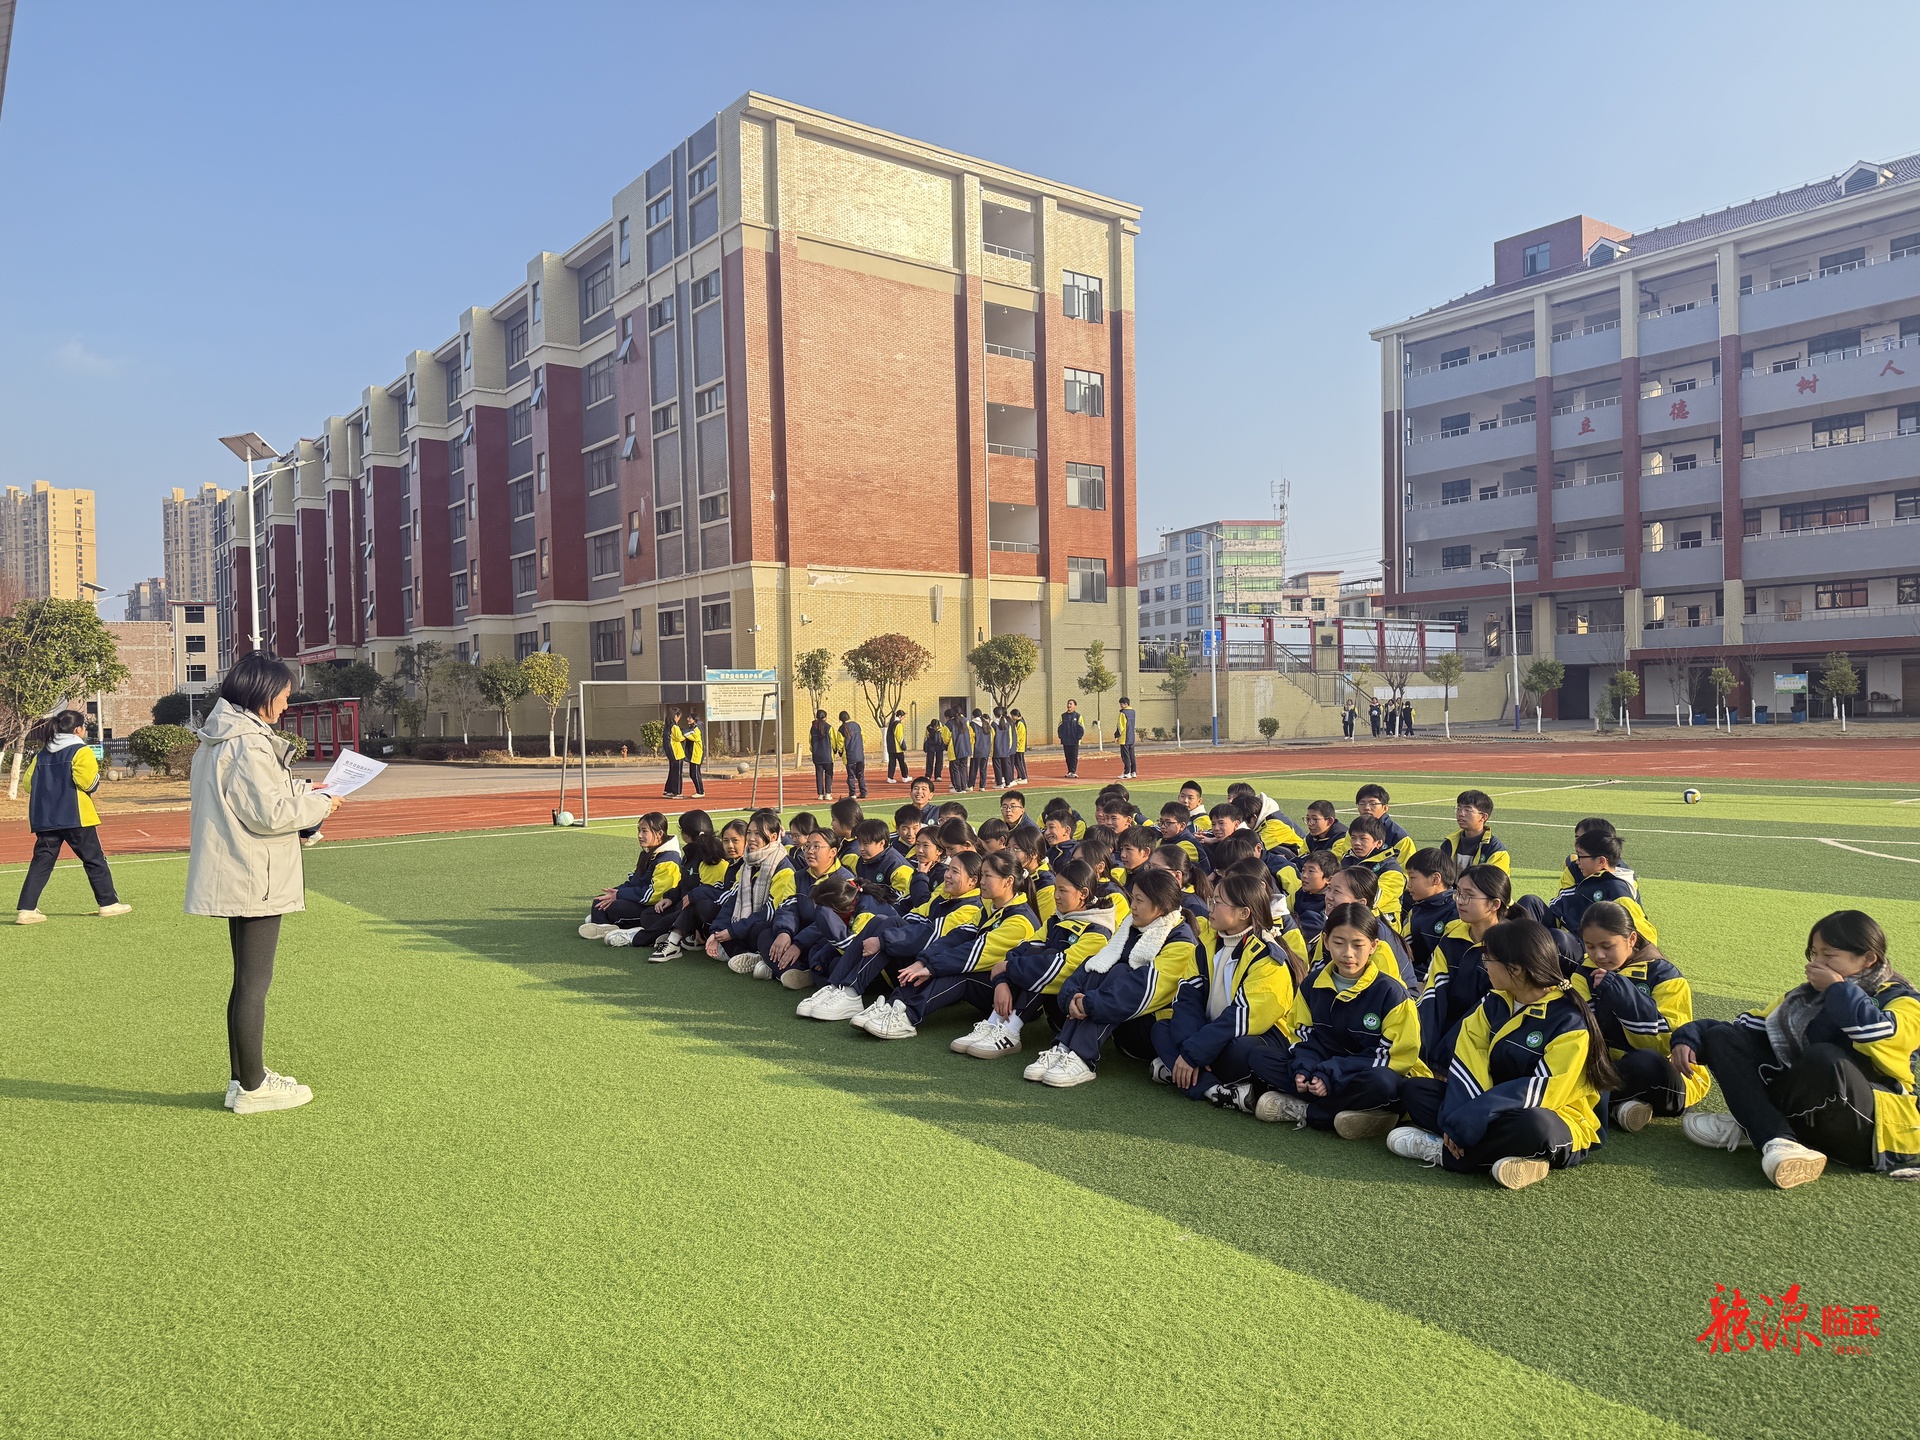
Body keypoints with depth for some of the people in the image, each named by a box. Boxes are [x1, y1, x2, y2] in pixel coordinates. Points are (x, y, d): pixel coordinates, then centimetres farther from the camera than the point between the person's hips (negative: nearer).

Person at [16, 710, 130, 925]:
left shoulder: (42, 754, 12)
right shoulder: (81, 751, -8)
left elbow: (29, 784, 10)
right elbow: (90, 783, -16)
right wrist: (96, 772, 4)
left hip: (45, 818, 5)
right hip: (75, 817, -5)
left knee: (41, 862, 6)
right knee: (94, 860, 5)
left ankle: (27, 909, -2)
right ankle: (108, 903, 11)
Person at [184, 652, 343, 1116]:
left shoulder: (218, 740, 14)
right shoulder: (248, 744, -19)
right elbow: (269, 812, -21)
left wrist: (301, 792, 12)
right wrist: (318, 805, -8)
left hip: (235, 880, 11)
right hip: (256, 881, -11)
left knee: (246, 980, 18)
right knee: (255, 982, -2)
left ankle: (242, 1078, 26)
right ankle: (252, 1087, 8)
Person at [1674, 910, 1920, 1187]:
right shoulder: (1806, 996, 18)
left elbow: (1881, 1035, -24)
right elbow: (1752, 1026, 14)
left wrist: (1838, 989, -10)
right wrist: (1690, 1039, -2)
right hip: (1805, 1115, 6)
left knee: (1824, 1058, -37)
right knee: (1723, 1035, -6)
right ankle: (1776, 1140, -28)